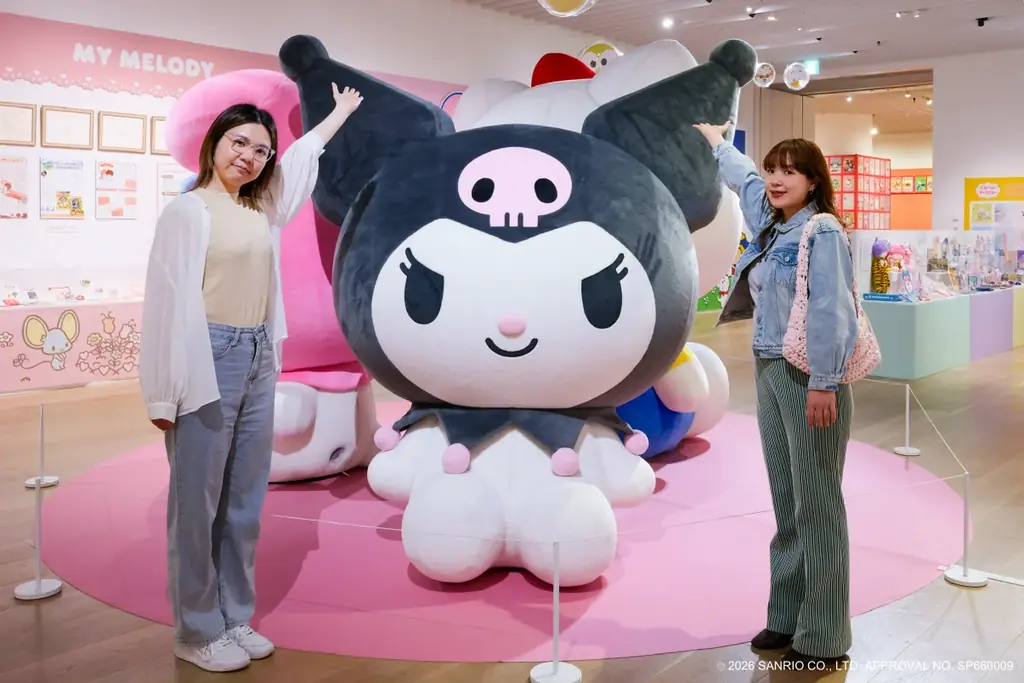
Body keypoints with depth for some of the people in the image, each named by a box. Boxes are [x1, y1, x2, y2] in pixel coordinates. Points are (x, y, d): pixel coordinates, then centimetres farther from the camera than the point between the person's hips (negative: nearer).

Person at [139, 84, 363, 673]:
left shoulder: (261, 209, 12)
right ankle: (197, 632, 14)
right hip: (210, 359, -7)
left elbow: (301, 157, 31)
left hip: (258, 360, 7)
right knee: (199, 501, 2)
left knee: (245, 500, 11)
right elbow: (169, 301, -10)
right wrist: (166, 391, -14)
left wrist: (343, 110, 45)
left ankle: (235, 619, 24)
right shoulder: (188, 210, -6)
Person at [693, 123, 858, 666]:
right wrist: (714, 139, 47)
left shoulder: (822, 232, -9)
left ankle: (823, 638, 7)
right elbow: (743, 177, 33)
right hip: (768, 372, 8)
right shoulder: (771, 226, 14)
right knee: (786, 503, 13)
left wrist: (823, 384, -23)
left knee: (817, 504, -2)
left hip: (809, 377, -8)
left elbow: (830, 313, -17)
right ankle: (788, 616, 24)